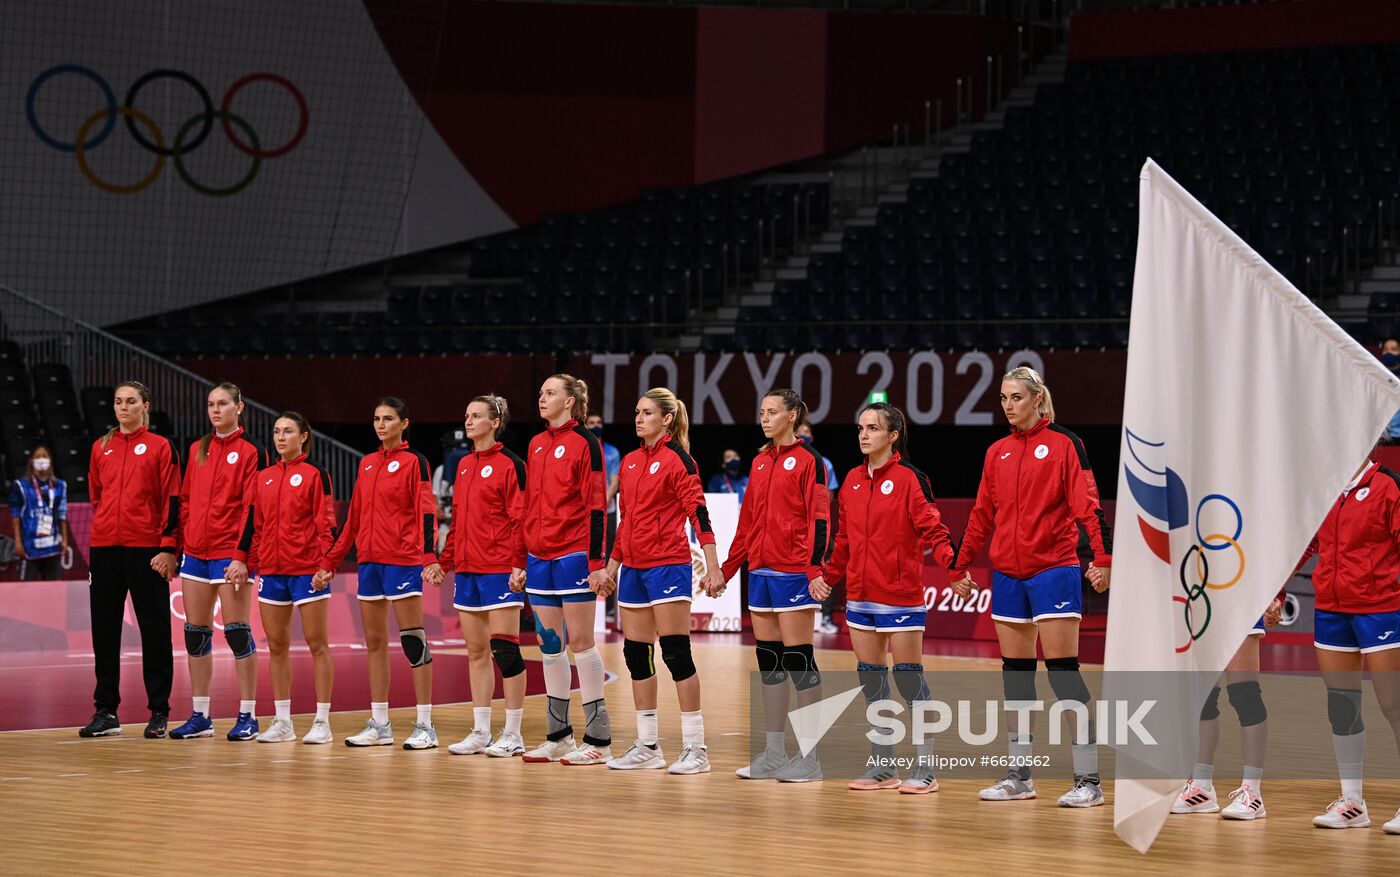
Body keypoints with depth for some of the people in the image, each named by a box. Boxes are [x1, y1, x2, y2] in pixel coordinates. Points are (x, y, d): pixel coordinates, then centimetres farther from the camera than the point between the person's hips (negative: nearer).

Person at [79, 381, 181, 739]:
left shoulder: (161, 447, 0)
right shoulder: (101, 448, 12)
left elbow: (172, 500, -4)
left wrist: (168, 547, -10)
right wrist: (107, 526, 14)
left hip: (146, 548, -4)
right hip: (105, 549, 4)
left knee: (154, 630, -1)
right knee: (104, 630, 5)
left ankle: (159, 712, 5)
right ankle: (106, 712, 11)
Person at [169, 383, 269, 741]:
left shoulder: (250, 452, -4)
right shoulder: (197, 450, 14)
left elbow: (253, 507, -9)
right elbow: (185, 500, 16)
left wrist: (243, 555, -16)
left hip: (230, 553, -6)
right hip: (195, 551, 6)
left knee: (237, 631, -6)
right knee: (195, 633, 6)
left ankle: (247, 716, 0)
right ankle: (200, 716, 12)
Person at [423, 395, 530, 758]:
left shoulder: (510, 464, -7)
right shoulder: (465, 465, 15)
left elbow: (520, 518, -11)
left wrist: (519, 565, -18)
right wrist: (444, 562, 16)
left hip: (500, 569, -7)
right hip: (468, 569, 7)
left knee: (504, 647, -6)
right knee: (476, 651, 8)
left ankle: (513, 735, -1)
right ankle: (481, 732, 13)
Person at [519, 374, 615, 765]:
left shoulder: (586, 442, -7)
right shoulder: (536, 445, 14)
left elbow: (596, 506, -11)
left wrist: (597, 563, -16)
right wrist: (521, 561, 14)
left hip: (574, 556, -7)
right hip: (539, 557, 7)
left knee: (580, 641, -5)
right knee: (549, 644, 8)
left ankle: (598, 739, 1)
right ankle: (558, 736, 15)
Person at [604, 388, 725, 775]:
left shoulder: (677, 459, -8)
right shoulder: (631, 461, 14)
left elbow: (698, 513, -14)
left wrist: (712, 566, -21)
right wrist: (612, 564, 22)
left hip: (667, 564, -8)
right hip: (634, 566, 8)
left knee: (676, 653, -8)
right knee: (636, 653, 8)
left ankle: (695, 748, -4)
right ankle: (647, 746, 15)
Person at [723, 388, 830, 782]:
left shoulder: (808, 460, -6)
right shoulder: (760, 461, 15)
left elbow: (819, 517, -12)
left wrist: (815, 568, -22)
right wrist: (727, 568, 18)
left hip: (793, 572, -7)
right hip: (761, 571, 7)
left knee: (797, 658, -5)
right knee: (768, 659, 8)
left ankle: (810, 757, 0)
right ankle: (773, 754, 13)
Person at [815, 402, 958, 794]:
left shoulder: (909, 478, -9)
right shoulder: (853, 480, 11)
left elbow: (932, 528, -14)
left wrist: (951, 563, -29)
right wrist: (829, 575, 22)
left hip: (900, 595, -6)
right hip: (860, 594, 7)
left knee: (909, 676, -4)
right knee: (870, 677, 8)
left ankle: (925, 768, 2)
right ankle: (882, 765, 16)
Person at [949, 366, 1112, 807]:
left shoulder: (1063, 443, -4)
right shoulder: (997, 453, 12)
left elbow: (1087, 505, -12)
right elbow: (982, 515, 18)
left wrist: (1103, 556, -23)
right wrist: (960, 567, 19)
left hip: (1053, 569, -6)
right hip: (1008, 574, 6)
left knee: (1062, 669, -9)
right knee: (1015, 671, 8)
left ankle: (1088, 780, -7)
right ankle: (1019, 776, 14)